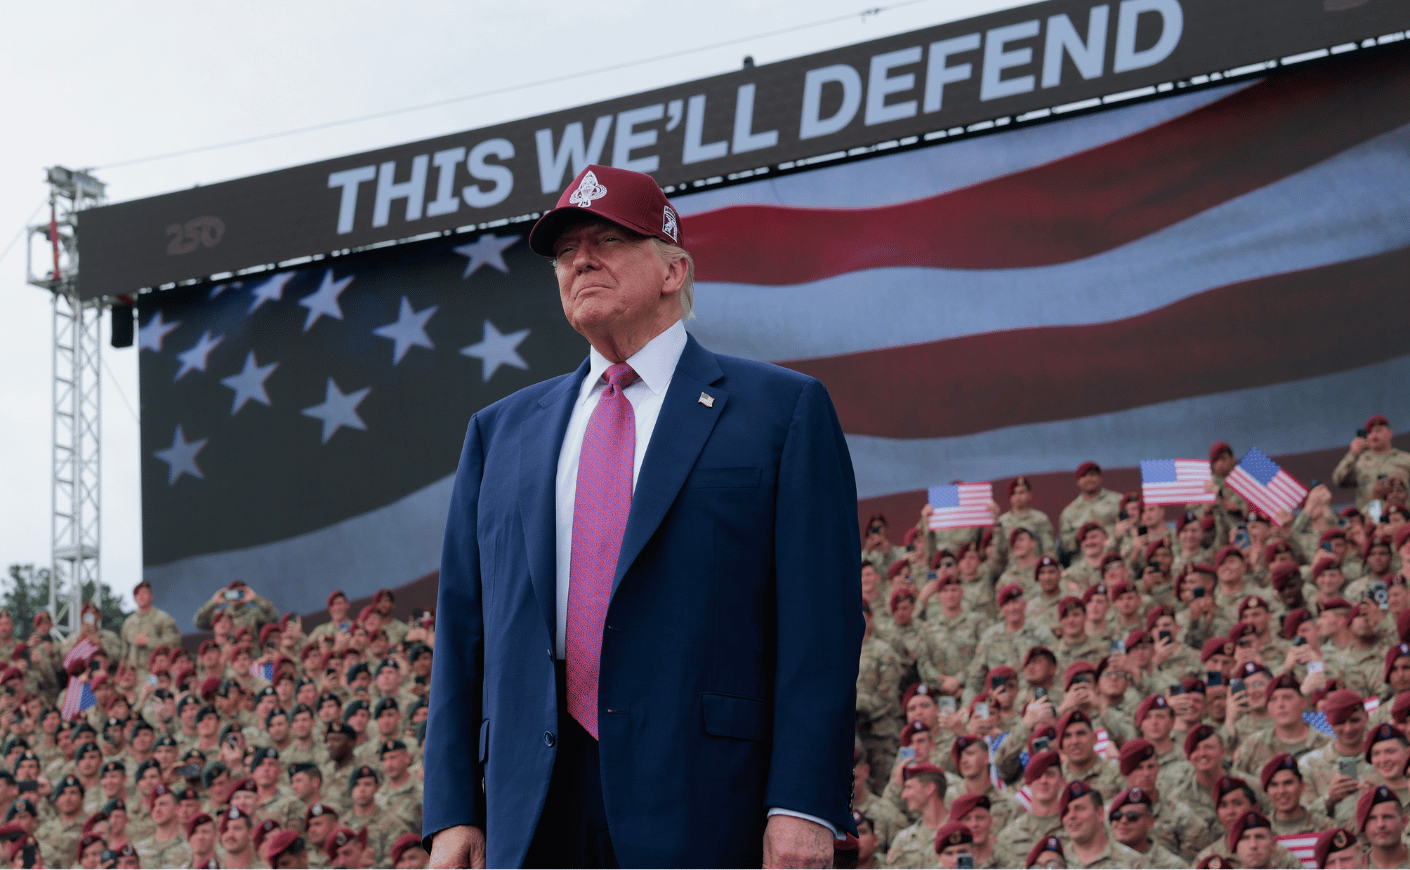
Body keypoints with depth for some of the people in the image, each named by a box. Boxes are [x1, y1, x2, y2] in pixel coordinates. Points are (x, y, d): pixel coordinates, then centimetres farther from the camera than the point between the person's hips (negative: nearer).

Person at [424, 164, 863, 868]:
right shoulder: (499, 431, 19)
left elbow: (818, 619, -3)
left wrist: (804, 807, -13)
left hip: (702, 812, -3)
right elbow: (462, 628, 15)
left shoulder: (784, 411, 5)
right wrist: (451, 810, 5)